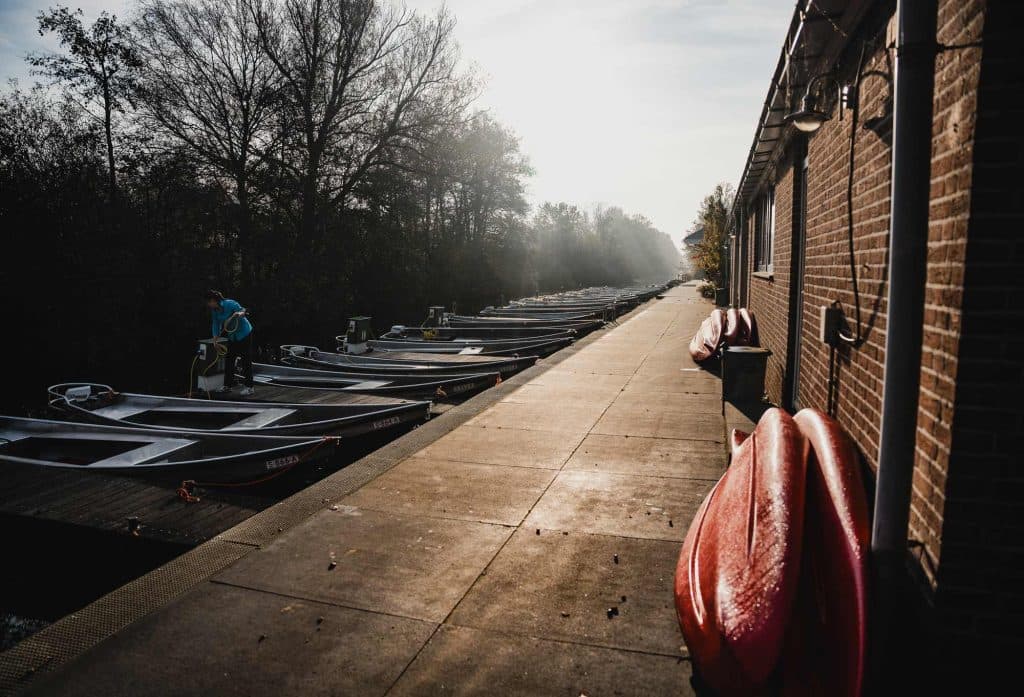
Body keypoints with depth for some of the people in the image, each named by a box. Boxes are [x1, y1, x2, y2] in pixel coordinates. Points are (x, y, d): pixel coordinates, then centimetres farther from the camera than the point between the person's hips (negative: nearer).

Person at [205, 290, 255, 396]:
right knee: (228, 359, 9)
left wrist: (240, 313, -45)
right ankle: (227, 385, 19)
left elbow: (243, 310, -22)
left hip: (244, 333, -8)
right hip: (232, 337, 8)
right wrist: (215, 338, 0)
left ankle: (249, 387, -2)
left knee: (246, 360, -6)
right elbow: (216, 324, 5)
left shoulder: (229, 304, -22)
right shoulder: (214, 310, -1)